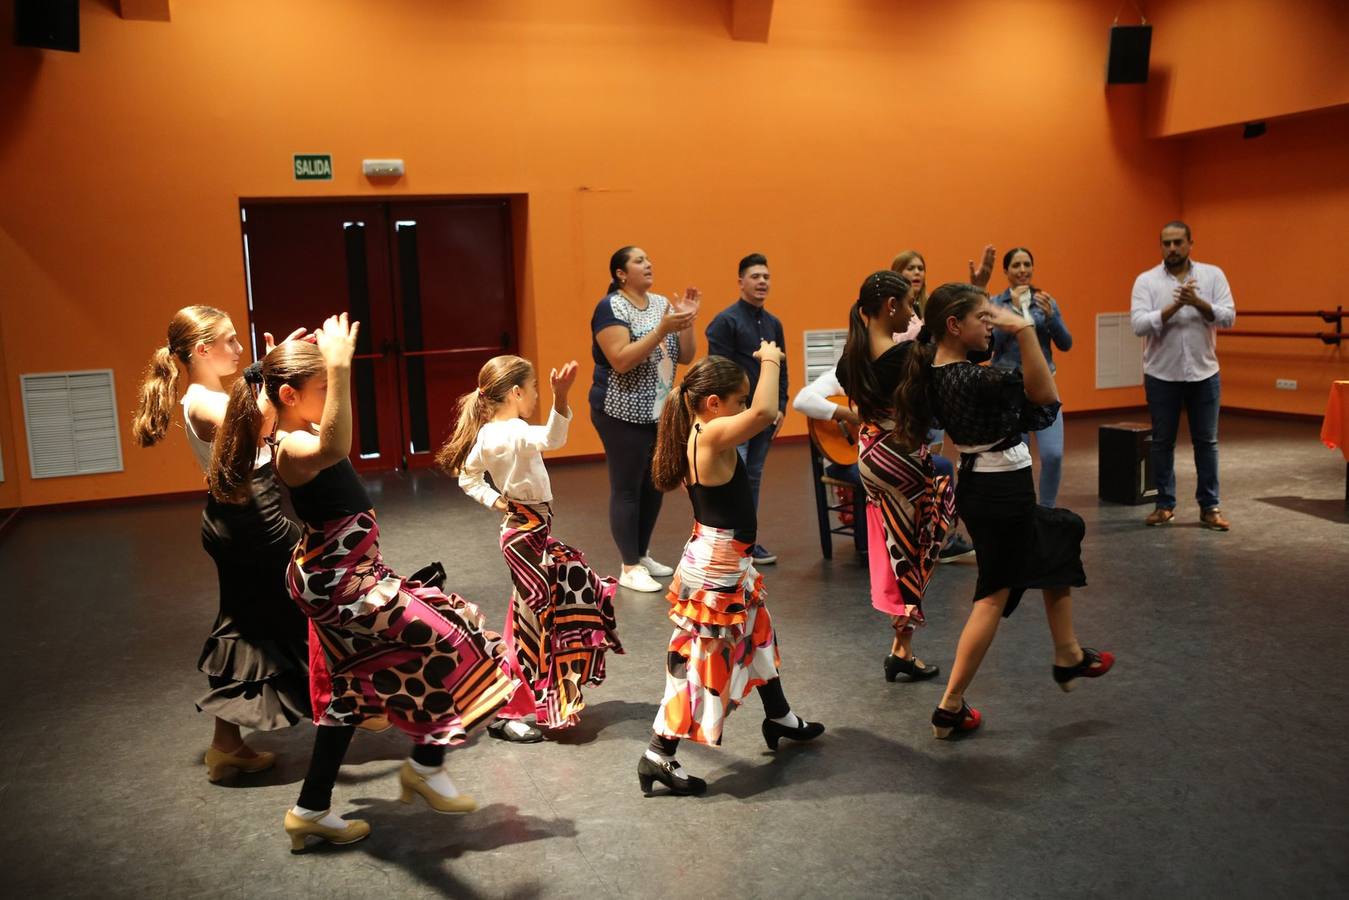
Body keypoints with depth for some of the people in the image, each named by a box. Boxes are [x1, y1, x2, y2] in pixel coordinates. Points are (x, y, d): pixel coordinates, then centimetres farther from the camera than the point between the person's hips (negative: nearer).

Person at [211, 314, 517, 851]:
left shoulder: (302, 435, 6)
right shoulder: (294, 448, -23)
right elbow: (333, 449, -49)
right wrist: (340, 367, -52)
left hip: (345, 579, 10)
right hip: (339, 584, -10)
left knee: (347, 691, 19)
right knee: (449, 641, -7)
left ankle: (312, 810, 31)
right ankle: (426, 767, 10)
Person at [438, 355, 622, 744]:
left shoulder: (487, 434, 3)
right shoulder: (514, 433, -25)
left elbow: (468, 478, 12)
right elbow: (552, 439, -46)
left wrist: (495, 501, 5)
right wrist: (560, 396, -57)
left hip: (525, 529, 10)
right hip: (527, 535, -10)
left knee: (575, 582, 22)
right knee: (533, 616, -1)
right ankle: (506, 715, 9)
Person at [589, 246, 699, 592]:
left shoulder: (662, 303, 9)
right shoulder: (611, 307, -12)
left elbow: (686, 356, 7)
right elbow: (621, 360, -23)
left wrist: (688, 321, -8)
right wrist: (662, 329, -27)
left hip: (659, 412, 7)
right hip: (623, 414, -7)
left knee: (654, 487, 12)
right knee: (627, 489, -2)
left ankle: (642, 555, 26)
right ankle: (630, 568, 6)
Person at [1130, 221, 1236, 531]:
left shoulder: (1212, 275, 1)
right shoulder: (1146, 280, -3)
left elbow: (1228, 317, -7)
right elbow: (1138, 324, -15)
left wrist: (1198, 302, -22)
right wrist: (1174, 306, -25)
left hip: (1204, 373, 1)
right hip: (1161, 375, -1)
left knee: (1206, 441, 7)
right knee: (1162, 442, 8)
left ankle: (1210, 506, 16)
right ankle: (1165, 504, 19)